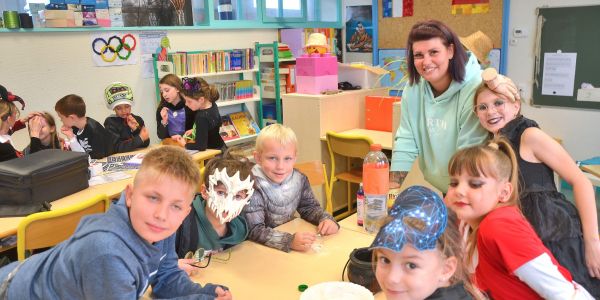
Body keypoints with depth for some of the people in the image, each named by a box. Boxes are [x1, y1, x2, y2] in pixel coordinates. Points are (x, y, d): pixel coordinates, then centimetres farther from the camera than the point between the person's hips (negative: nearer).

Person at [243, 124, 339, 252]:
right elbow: (254, 230, -25)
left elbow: (309, 207, 11)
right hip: (259, 249, -4)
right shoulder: (252, 187, -20)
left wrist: (325, 218, -8)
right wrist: (289, 241, -36)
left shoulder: (299, 179, -4)